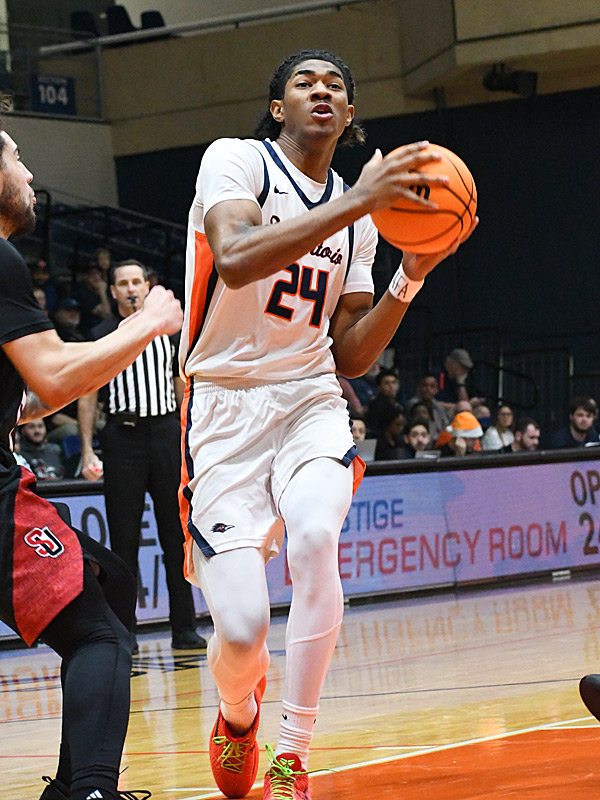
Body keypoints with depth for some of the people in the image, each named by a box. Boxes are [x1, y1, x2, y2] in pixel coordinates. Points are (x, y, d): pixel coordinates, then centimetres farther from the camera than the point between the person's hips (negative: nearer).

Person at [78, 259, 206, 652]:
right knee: (124, 538, -1)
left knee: (177, 537, 2)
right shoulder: (102, 335, 4)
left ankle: (184, 630, 6)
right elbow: (88, 396, 4)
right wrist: (87, 450, -4)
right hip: (123, 434, -2)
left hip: (166, 432, 2)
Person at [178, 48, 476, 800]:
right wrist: (352, 205, -30)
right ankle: (238, 713, 25)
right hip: (225, 404, -3)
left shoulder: (357, 217, 13)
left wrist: (411, 276, -1)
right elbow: (234, 261, -26)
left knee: (313, 539, -30)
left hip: (310, 400, 4)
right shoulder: (236, 160, -4)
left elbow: (350, 357, 13)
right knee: (241, 628, -14)